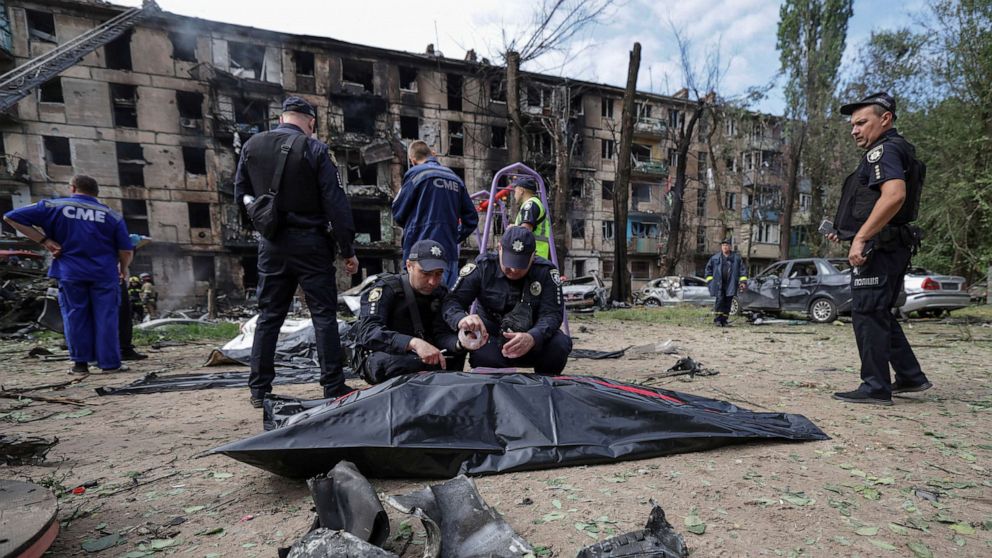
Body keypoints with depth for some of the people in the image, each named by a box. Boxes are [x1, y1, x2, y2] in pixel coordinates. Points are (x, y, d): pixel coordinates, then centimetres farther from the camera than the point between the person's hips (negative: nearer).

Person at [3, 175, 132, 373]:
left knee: (76, 317, 10)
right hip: (104, 274, 0)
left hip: (70, 273, 1)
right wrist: (123, 269, 16)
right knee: (105, 318, 3)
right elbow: (126, 251, -2)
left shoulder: (53, 206, 3)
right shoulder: (111, 215, 2)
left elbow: (11, 217, 1)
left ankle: (80, 363, 13)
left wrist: (44, 240, 1)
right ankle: (110, 363, 4)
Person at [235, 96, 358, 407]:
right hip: (309, 242, -4)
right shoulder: (314, 149, -8)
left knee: (269, 315, 12)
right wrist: (348, 250, -8)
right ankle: (333, 387, 4)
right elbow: (335, 202, -11)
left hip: (271, 244, 5)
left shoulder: (251, 146, 7)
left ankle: (259, 389, 17)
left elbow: (241, 193, 14)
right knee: (324, 314, 1)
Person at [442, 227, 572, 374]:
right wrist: (462, 319, -42)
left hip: (533, 341, 2)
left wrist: (532, 337, -42)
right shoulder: (482, 267, -11)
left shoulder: (546, 272, -11)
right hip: (491, 339, -1)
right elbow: (452, 300, -17)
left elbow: (552, 313, -20)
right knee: (482, 356, -35)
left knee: (560, 344, -29)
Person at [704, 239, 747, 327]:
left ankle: (723, 320, 12)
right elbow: (708, 268, 13)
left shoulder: (736, 257, 7)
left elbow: (742, 270, 7)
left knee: (728, 302, 4)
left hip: (730, 284, 1)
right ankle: (718, 318, -4)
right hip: (719, 284, -1)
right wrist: (710, 279, 7)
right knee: (720, 300, -12)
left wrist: (743, 281, -2)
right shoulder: (715, 258, 6)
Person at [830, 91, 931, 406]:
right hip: (893, 247, 11)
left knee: (867, 315, -6)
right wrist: (846, 232, 20)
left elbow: (894, 195, -27)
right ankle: (911, 377, 24)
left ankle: (875, 388, 0)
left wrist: (861, 237, -28)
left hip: (878, 247, -11)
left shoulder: (884, 149, -10)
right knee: (879, 314, 18)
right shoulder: (898, 151, 24)